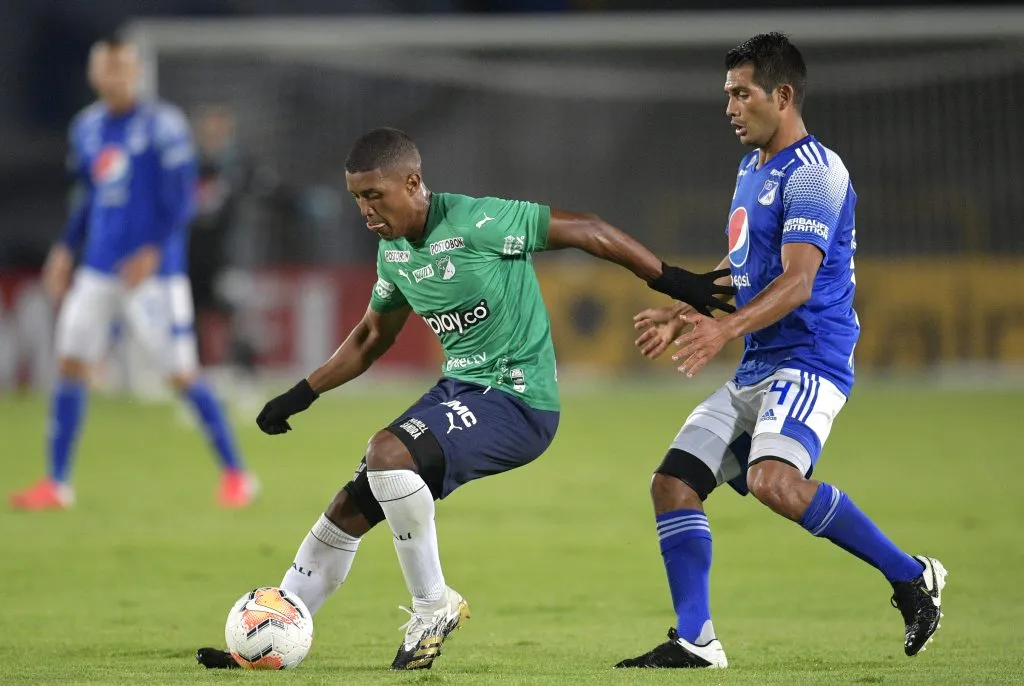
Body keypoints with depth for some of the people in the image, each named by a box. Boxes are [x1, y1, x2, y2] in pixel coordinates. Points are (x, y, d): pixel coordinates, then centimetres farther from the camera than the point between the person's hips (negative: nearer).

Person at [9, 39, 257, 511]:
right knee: (71, 362, 0)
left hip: (154, 272, -6)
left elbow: (180, 198, -11)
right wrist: (65, 250, 15)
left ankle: (235, 475, 6)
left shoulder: (162, 125, -9)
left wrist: (153, 251, -21)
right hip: (98, 271, 6)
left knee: (182, 374, -6)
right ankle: (56, 485, 6)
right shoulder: (87, 127, 10)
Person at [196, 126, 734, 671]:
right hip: (457, 391, 8)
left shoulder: (477, 223, -19)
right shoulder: (393, 252, 7)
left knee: (387, 452, -30)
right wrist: (301, 395, 22)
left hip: (518, 400, -8)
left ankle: (433, 606, -14)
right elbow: (372, 337, 25)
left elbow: (587, 231, -13)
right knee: (348, 509, 4)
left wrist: (672, 282, -12)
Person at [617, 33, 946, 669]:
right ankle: (694, 641, 3)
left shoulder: (814, 172, -12)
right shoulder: (753, 168, 18)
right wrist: (682, 313, 26)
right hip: (755, 371, 10)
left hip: (809, 361, -10)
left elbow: (797, 282, -23)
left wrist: (725, 329, -36)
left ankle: (910, 575, -18)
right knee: (673, 484, 1)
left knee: (772, 479, -32)